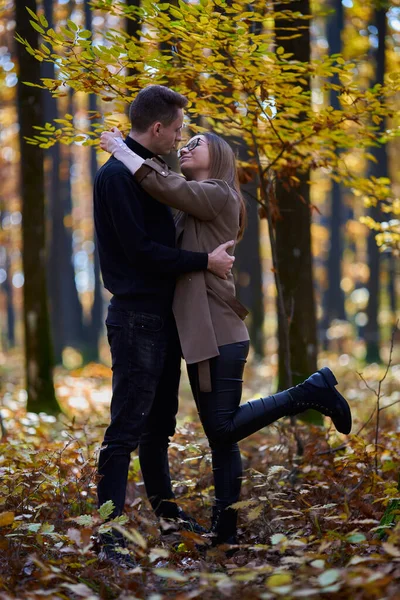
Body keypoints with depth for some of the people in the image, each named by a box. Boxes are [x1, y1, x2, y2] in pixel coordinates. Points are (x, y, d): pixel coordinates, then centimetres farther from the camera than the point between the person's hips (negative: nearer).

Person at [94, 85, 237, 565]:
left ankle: (164, 506, 32)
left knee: (160, 422, 19)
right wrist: (204, 262, -17)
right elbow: (140, 249, -21)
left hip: (163, 315, 10)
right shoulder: (117, 175, -16)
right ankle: (109, 532, -6)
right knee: (127, 427, -9)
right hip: (136, 317, -10)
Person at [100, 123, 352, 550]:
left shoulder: (219, 195, -8)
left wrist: (119, 147, -8)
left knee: (223, 430, -11)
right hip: (203, 334, 9)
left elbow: (162, 184, -18)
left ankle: (311, 392, 0)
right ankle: (225, 533, 11)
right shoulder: (194, 204, 22)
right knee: (221, 438, 8)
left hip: (218, 334, -9)